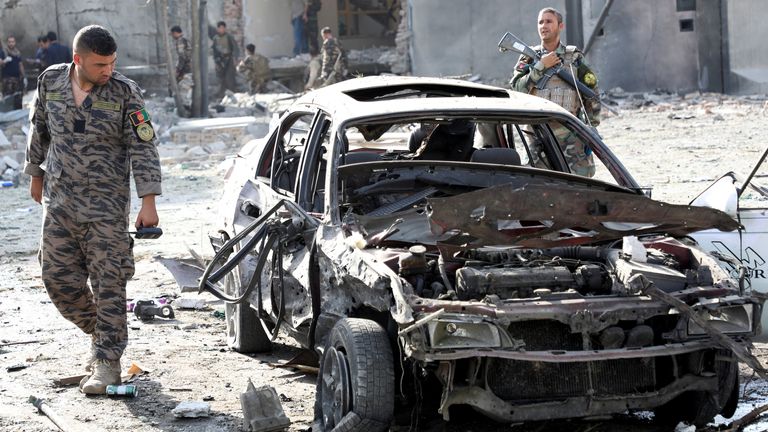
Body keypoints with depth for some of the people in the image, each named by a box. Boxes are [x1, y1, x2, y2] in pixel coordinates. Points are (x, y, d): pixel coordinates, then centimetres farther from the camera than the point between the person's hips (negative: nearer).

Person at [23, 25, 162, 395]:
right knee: (58, 278, 5)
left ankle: (107, 363, 3)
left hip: (106, 204, -4)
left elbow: (143, 147, -11)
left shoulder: (124, 92, -10)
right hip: (59, 200, 4)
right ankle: (101, 332, 28)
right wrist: (36, 173, 21)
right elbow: (39, 129, 15)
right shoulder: (50, 82, -1)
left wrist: (148, 202, -17)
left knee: (108, 284, -4)